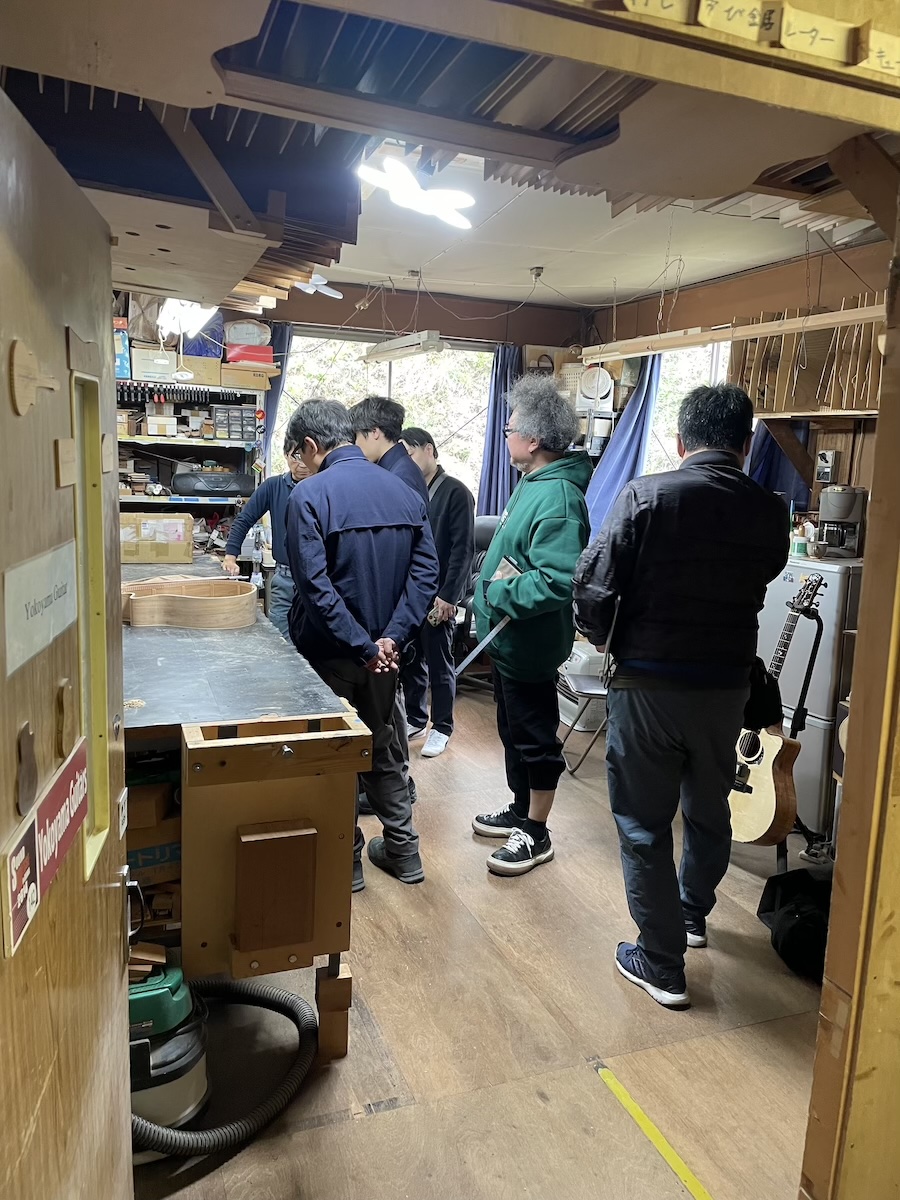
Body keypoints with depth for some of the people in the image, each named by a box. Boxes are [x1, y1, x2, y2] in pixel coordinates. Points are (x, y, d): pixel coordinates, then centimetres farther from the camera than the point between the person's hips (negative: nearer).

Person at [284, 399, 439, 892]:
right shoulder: (404, 492, 2)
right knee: (381, 748, 21)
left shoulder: (310, 495, -15)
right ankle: (402, 849, 30)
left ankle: (345, 861, 23)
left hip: (330, 653, -5)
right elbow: (425, 571, -6)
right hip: (384, 651, 6)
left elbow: (314, 584, -23)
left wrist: (362, 648, -19)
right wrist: (391, 637, -11)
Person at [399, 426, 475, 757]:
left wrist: (448, 595, -16)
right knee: (409, 660, 12)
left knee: (439, 664, 5)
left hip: (437, 596, -6)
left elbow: (463, 549, -12)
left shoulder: (456, 492, -7)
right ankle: (415, 718, 28)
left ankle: (442, 728, 17)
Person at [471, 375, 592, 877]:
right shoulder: (533, 480, 7)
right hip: (508, 637, 10)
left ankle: (536, 835, 22)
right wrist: (500, 582, 2)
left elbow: (556, 582, -33)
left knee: (536, 739, 6)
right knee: (514, 731, 23)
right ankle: (521, 810, 40)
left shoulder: (558, 497, -25)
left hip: (529, 643, -10)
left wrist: (499, 592, -21)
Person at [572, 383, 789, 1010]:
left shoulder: (646, 495, -13)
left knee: (644, 823, 10)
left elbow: (594, 588, -15)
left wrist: (605, 637, 4)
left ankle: (662, 963, 19)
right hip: (727, 684, 4)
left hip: (649, 683, -4)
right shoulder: (769, 512, -3)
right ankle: (694, 913, 47)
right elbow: (761, 579, 8)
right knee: (709, 808, 24)